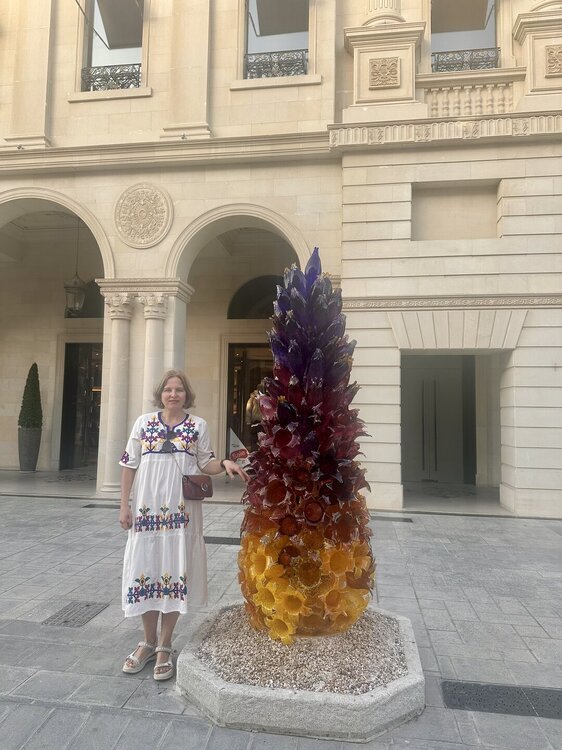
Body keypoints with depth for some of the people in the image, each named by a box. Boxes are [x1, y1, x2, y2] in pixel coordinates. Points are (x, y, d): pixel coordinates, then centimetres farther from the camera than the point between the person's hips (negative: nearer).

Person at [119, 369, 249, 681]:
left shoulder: (198, 425, 2)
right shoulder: (144, 422, 4)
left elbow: (205, 464, 5)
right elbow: (129, 465, 6)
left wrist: (225, 463, -17)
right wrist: (124, 505, 2)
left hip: (181, 511, -1)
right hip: (147, 508, 1)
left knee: (175, 571, 3)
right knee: (146, 570, 6)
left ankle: (164, 646, 21)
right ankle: (149, 641, 27)